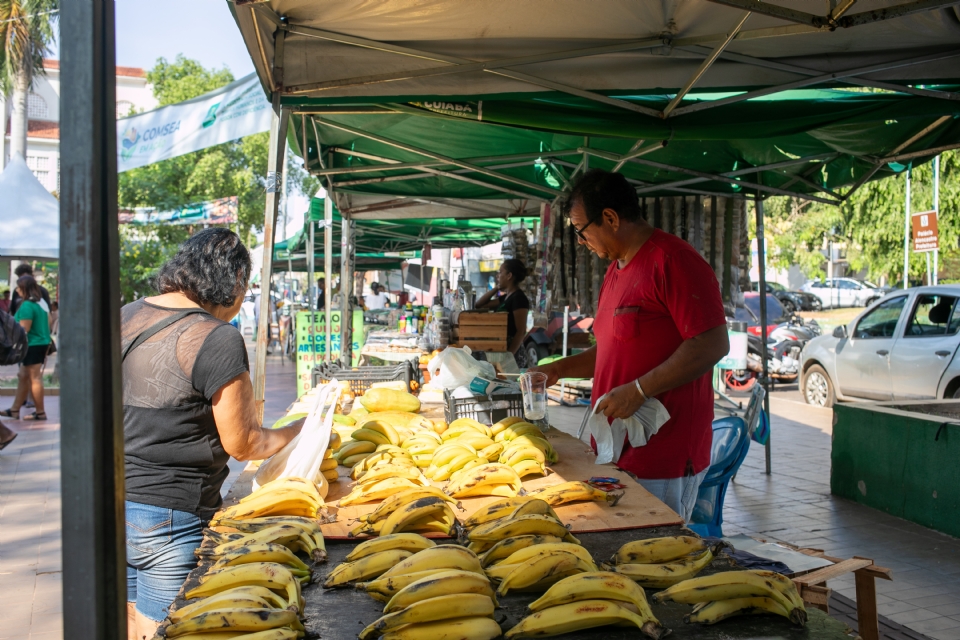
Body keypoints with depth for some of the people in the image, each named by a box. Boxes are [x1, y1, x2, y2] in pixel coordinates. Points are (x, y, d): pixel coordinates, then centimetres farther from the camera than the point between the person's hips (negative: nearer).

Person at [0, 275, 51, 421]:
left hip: (32, 345, -10)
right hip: (43, 343, 10)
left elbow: (24, 330, -19)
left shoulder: (26, 306, -17)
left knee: (35, 378, -3)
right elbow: (48, 321, 17)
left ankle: (40, 412, 3)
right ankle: (15, 410, 21)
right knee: (23, 376, 15)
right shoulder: (41, 302, 11)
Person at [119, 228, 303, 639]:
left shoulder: (125, 318, 5)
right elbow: (243, 445, -10)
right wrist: (303, 430, 4)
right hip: (170, 517, -7)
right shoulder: (217, 339, -17)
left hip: (110, 502, 8)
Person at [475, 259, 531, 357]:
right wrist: (496, 288, 13)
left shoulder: (519, 298, -12)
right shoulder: (506, 297, 14)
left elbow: (521, 331, -18)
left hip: (508, 351, -9)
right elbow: (479, 305, 23)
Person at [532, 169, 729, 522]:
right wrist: (559, 369, 14)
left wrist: (638, 391, -22)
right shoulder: (616, 269, 18)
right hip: (619, 453, 9)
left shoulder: (672, 261, -13)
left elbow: (712, 345, -20)